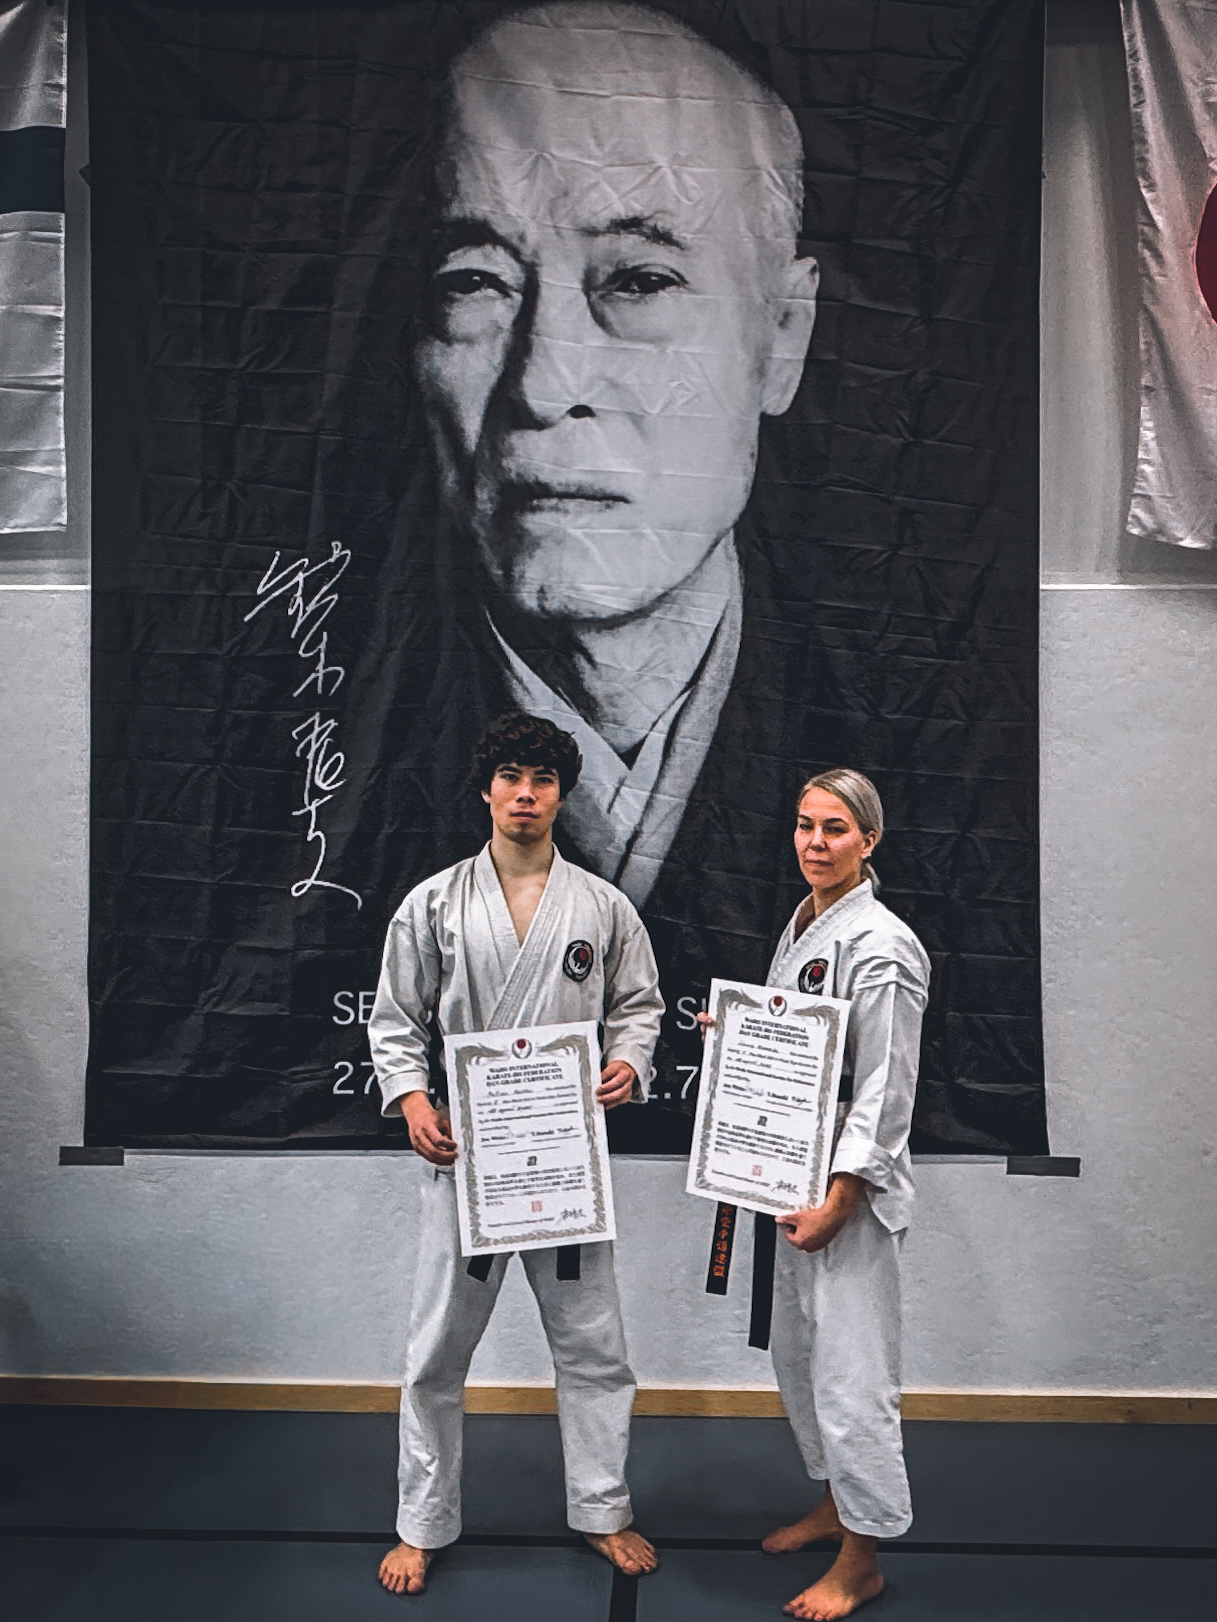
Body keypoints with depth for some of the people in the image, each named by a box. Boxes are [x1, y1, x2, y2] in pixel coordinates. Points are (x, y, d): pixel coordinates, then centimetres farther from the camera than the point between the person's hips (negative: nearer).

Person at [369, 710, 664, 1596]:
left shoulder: (603, 907, 3)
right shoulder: (434, 904, 0)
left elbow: (638, 1002, 9)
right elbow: (396, 1019, 3)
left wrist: (630, 1061, -11)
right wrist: (410, 1096, -13)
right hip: (464, 1150, 0)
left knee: (592, 1344, 12)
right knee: (438, 1350, 10)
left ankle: (604, 1512, 32)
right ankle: (423, 1525, 30)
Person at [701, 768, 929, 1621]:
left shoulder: (881, 948, -18)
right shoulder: (801, 927, 9)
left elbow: (885, 1093, -19)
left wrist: (837, 1203, -21)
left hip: (853, 1185, -9)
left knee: (850, 1368, 1)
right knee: (797, 1353, 20)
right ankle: (835, 1503, 40)